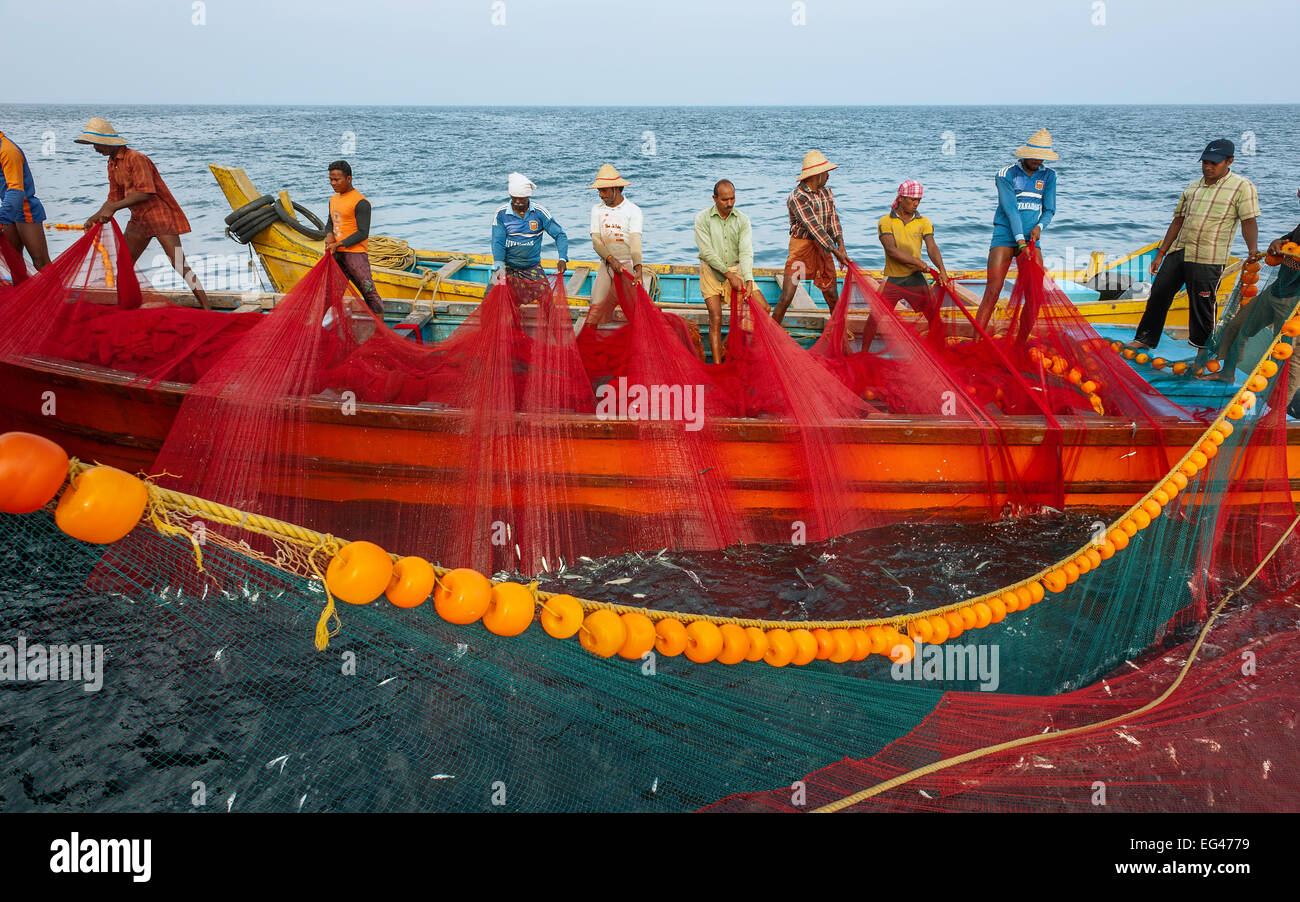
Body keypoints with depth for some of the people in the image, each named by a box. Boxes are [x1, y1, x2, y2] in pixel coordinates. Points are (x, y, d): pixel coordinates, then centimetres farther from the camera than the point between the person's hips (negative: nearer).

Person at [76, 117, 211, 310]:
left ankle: (207, 311, -18)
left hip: (161, 216, -9)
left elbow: (144, 193, -26)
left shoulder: (135, 158, -16)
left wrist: (112, 208, -25)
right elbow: (114, 198, 16)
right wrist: (96, 217, 1)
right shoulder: (112, 164, 12)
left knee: (179, 265, -16)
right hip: (138, 220, 10)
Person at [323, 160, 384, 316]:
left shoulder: (360, 202, -11)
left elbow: (363, 233, -15)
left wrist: (339, 244, -19)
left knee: (369, 292, -8)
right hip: (336, 255, 8)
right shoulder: (333, 199, 16)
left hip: (355, 253, -8)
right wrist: (329, 235, 2)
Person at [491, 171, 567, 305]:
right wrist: (500, 267, -23)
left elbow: (560, 235, -3)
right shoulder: (501, 213, -4)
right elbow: (497, 242, -8)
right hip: (508, 268, 0)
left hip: (533, 268, 0)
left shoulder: (539, 212, -3)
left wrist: (562, 258, -19)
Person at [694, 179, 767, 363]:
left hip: (736, 269, 3)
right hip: (711, 272, -3)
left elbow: (746, 252, -9)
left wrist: (748, 280, -22)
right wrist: (729, 275, -17)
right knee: (716, 319, -11)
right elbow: (707, 253, -13)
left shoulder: (743, 220, 0)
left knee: (763, 308, -6)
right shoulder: (703, 219, -7)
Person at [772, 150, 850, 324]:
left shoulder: (827, 192, 7)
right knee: (786, 298, -8)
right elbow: (814, 227, -22)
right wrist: (836, 252, -23)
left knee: (832, 296, 11)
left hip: (823, 247, 6)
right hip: (801, 246, -6)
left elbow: (833, 220, 1)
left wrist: (841, 245, -16)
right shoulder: (797, 197, -18)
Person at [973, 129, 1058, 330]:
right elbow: (1010, 209, -12)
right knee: (992, 292, -13)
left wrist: (1039, 226, -11)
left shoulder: (1048, 176, 10)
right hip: (1005, 237, -4)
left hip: (1031, 240, 4)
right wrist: (1020, 240, -20)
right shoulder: (1006, 174, -4)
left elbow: (1049, 210, 11)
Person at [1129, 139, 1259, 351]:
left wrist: (1252, 249, -22)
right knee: (1158, 293, 7)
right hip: (1178, 252, 6)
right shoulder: (1193, 188, 15)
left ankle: (1201, 349, 14)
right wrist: (1161, 254, 16)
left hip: (1207, 259, -6)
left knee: (1202, 305, -1)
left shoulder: (1242, 187, -2)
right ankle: (1146, 339, 19)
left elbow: (1249, 222, -7)